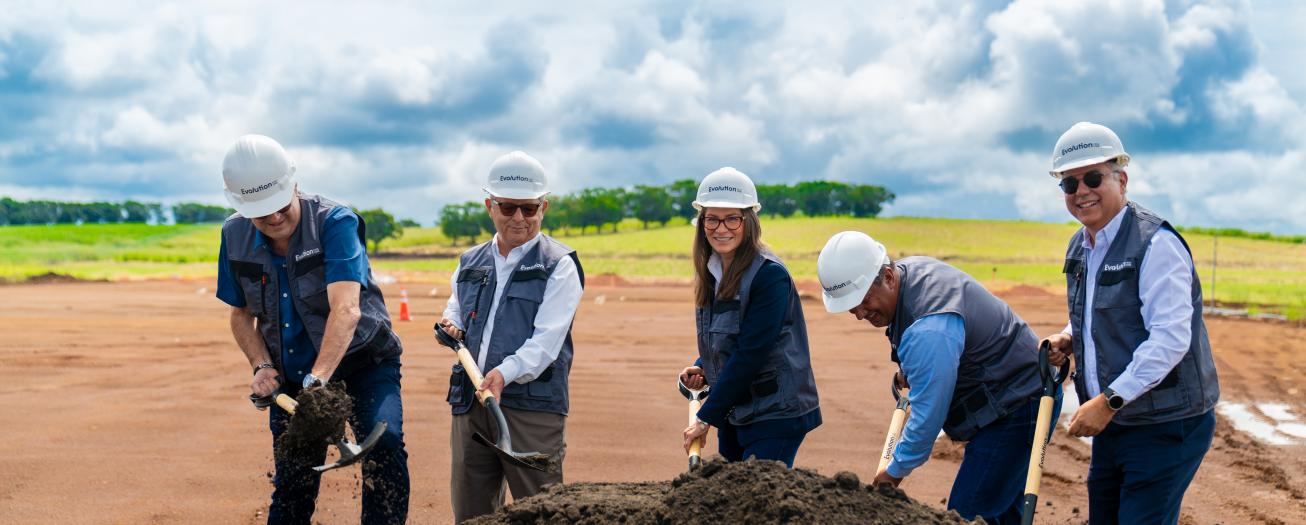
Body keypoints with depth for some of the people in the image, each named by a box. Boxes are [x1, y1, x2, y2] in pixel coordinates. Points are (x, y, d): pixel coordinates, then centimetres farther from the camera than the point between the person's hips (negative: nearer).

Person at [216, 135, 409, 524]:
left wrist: (317, 379, -44)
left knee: (384, 441, -29)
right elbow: (241, 313, 11)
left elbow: (346, 309, -33)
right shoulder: (236, 236, -3)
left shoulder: (335, 222, -21)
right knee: (292, 486, 7)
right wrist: (262, 366, -6)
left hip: (362, 362, -5)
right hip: (291, 375, 5)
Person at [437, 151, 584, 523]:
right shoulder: (470, 263, 16)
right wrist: (451, 325, 6)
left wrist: (505, 373, -29)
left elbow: (546, 340, -13)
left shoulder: (559, 266, -3)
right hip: (470, 405, 6)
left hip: (533, 405, -5)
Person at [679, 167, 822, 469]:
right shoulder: (711, 273, 8)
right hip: (732, 414, 8)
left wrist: (706, 418, -17)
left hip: (776, 414, -8)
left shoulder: (770, 275, -17)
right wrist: (702, 369, -2)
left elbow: (751, 354, -20)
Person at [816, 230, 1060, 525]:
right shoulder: (909, 269, 0)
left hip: (1017, 409, -11)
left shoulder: (929, 330, -31)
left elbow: (928, 414, -26)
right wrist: (909, 369, 21)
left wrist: (896, 472, -14)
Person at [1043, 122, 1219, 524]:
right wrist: (1069, 338, 5)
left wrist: (1110, 401, -26)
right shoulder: (1080, 247, 10)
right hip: (1110, 422, 9)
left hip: (1165, 427, -9)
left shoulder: (1156, 244, -17)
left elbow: (1170, 338, -25)